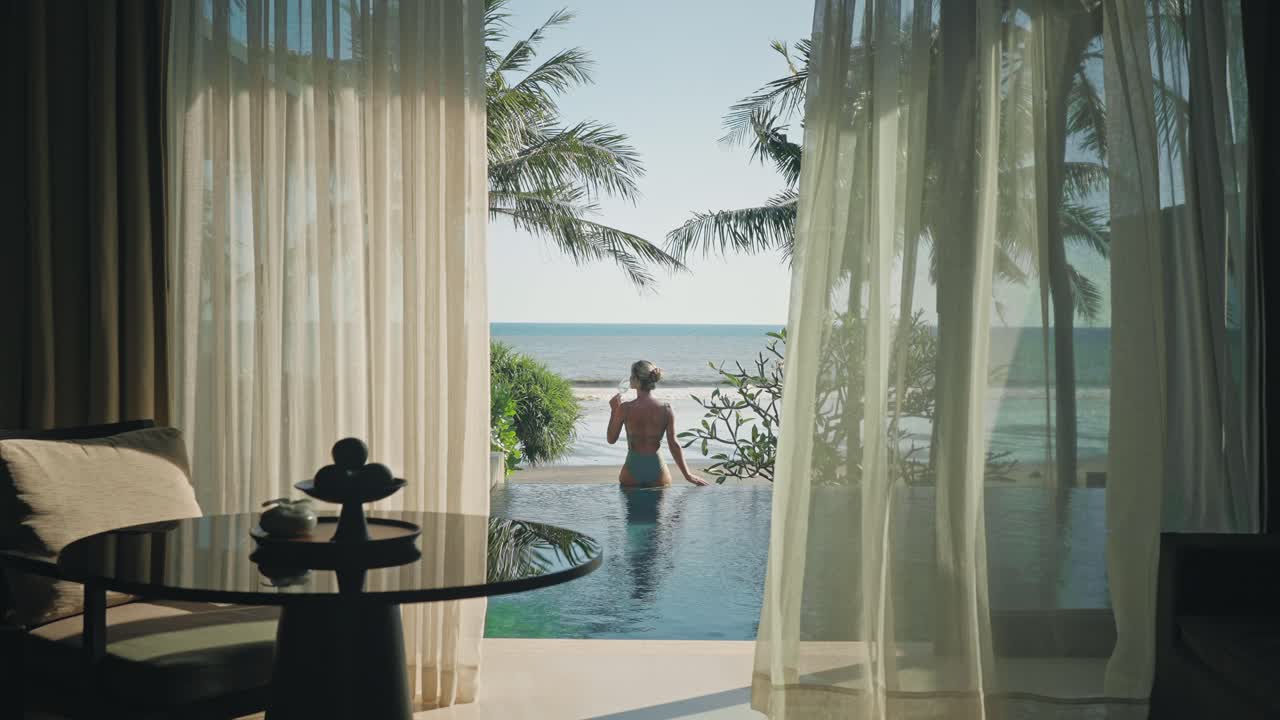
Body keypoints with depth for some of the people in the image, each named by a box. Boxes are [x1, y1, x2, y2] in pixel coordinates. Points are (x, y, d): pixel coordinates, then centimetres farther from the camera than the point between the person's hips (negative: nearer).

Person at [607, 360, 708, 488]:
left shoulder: (625, 408, -10)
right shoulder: (666, 409, -5)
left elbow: (611, 439, 2)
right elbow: (674, 444, -5)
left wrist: (613, 410, 10)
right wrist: (687, 474, 2)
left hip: (633, 469, -2)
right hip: (657, 469, 2)